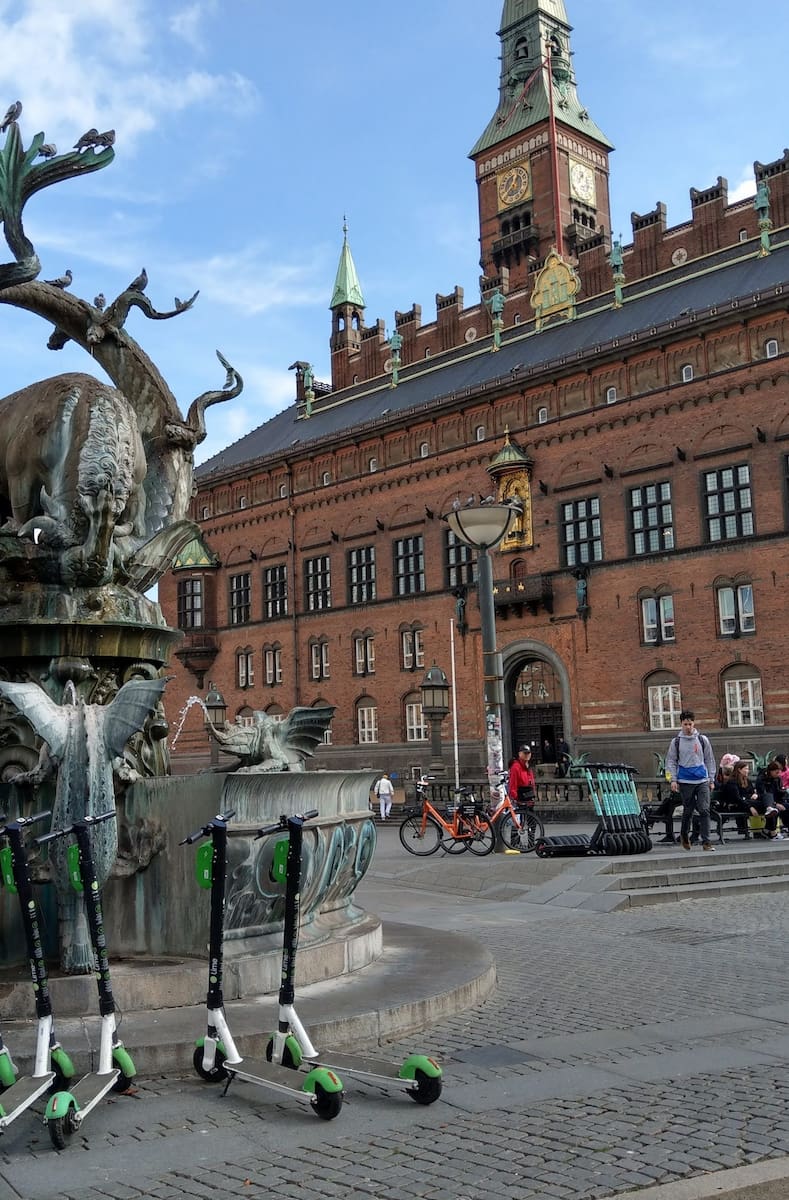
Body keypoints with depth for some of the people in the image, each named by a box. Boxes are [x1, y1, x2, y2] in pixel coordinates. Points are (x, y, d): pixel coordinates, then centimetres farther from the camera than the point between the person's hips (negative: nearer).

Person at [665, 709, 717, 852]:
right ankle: (684, 835, 31)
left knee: (704, 810, -9)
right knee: (688, 811, 7)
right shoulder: (676, 741, 4)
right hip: (685, 781, -1)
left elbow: (709, 760, 12)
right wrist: (673, 780, -1)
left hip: (702, 781, 1)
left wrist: (711, 778, 9)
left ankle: (706, 842, -6)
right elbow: (671, 761, 6)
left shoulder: (702, 739, 7)